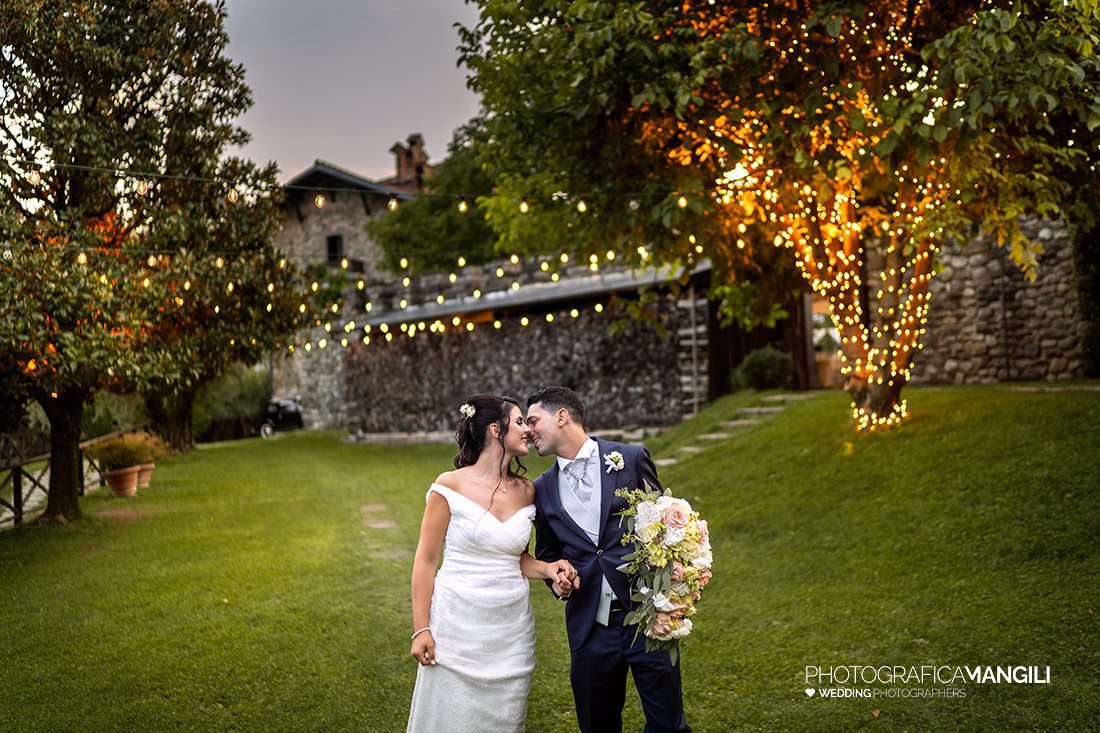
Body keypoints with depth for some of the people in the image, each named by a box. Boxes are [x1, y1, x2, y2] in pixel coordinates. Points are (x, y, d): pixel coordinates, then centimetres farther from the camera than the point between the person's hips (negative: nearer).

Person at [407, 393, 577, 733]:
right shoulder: (450, 486, -9)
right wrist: (421, 629, -9)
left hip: (511, 631, 4)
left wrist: (548, 568, -5)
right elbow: (425, 561, -6)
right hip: (458, 627, -4)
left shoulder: (526, 491, 5)